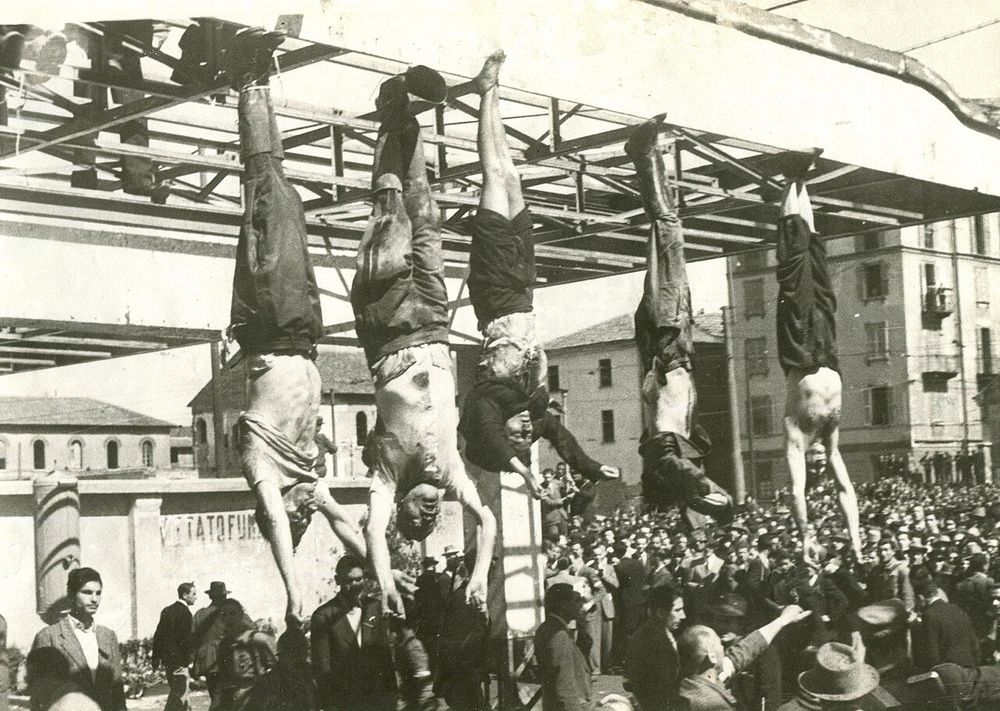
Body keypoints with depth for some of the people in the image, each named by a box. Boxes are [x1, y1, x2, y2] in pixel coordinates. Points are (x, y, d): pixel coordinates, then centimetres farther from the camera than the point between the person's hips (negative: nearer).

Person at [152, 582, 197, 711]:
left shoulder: (167, 610, 12)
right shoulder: (184, 612, -14)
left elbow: (158, 635, 14)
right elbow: (186, 639, -18)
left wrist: (155, 659, 17)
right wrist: (186, 662, -14)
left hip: (166, 658, 9)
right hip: (178, 660, -9)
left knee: (176, 691, 17)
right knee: (180, 693, -6)